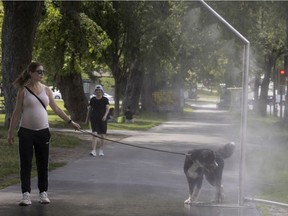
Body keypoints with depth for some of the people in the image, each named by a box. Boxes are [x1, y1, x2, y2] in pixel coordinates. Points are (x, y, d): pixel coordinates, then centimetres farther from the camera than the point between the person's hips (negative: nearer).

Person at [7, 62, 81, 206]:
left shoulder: (46, 90, 6)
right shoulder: (23, 91, -3)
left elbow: (56, 109, 13)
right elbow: (17, 113, 0)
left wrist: (70, 122, 11)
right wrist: (11, 132, -2)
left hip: (43, 131, 3)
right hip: (26, 132, -3)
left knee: (43, 164, 6)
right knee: (26, 164, -2)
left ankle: (43, 192, 15)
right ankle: (26, 194, 0)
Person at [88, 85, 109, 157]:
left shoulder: (105, 99, 2)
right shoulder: (92, 99, 6)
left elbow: (107, 108, -7)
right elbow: (89, 108, 14)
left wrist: (105, 115, -23)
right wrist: (88, 117, 16)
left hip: (102, 119, 0)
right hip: (94, 119, 0)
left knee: (102, 135, 5)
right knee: (95, 134, -13)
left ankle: (101, 150, 19)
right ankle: (94, 151, -21)